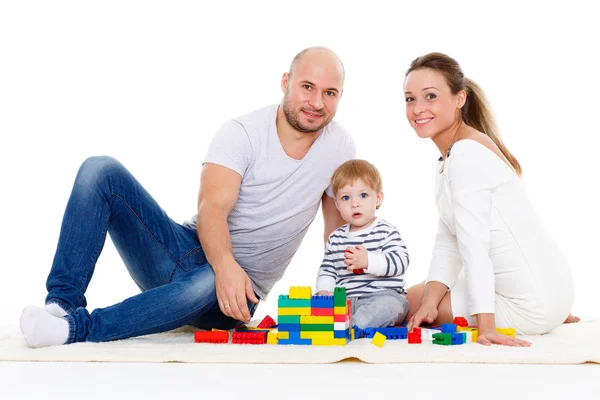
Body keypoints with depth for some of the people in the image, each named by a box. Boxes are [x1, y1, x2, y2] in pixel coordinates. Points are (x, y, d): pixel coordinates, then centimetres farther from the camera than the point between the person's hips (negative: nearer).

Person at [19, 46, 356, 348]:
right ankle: (63, 302, -24)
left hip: (237, 287, -1)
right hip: (190, 250, 1)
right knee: (101, 170, -17)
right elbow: (212, 209, -20)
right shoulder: (243, 133, -7)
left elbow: (338, 230, 9)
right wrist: (226, 265, -40)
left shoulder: (340, 147, 1)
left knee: (208, 285, -41)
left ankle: (77, 327, -36)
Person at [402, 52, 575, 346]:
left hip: (532, 301, -9)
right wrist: (429, 302, -8)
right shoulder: (450, 159, 12)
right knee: (413, 298, 25)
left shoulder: (466, 154, -19)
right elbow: (447, 243, 5)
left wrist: (485, 325, -25)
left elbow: (473, 243, -24)